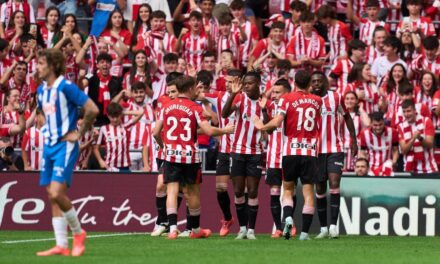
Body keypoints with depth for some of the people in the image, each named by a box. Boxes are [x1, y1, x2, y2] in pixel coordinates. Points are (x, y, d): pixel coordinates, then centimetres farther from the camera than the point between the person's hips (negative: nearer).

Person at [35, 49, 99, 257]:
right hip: (49, 145, 8)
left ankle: (78, 233, 2)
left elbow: (92, 109, -19)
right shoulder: (41, 90, 11)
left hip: (65, 146, -8)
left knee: (57, 193, -18)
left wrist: (80, 133, -12)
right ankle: (61, 245, 7)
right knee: (52, 197, 5)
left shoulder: (66, 87, -14)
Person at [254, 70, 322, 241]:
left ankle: (288, 217, -14)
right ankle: (304, 232, -4)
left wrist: (261, 126, 4)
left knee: (288, 188, 11)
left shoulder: (287, 99, -2)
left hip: (291, 151, -1)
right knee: (308, 191, 1)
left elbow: (277, 122, -12)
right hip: (310, 151, 1)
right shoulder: (317, 101, 7)